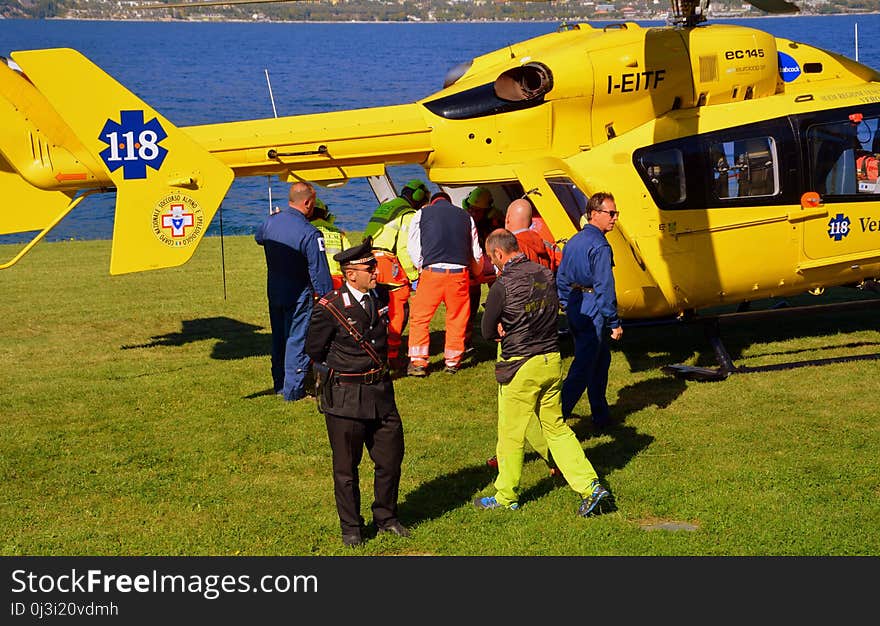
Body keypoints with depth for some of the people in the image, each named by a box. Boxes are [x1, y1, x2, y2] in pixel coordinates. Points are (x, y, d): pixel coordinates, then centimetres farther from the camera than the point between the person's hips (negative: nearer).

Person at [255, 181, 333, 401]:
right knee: (297, 340, 2)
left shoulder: (270, 222, -4)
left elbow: (258, 238, 22)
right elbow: (320, 273, -21)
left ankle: (279, 384, 30)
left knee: (278, 339, 19)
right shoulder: (309, 234, -24)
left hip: (274, 293, 7)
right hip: (299, 296, -7)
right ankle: (293, 390, 5)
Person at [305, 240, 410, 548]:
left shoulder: (379, 297, 3)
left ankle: (385, 517, 31)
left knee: (391, 458, 11)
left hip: (381, 391, 6)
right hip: (345, 397, -6)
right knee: (346, 467, 6)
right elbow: (314, 349, -4)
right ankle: (351, 527, 20)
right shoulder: (329, 308, -16)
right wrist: (338, 372, 6)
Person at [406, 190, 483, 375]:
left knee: (419, 317, 7)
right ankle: (452, 361, 18)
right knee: (457, 318, 13)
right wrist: (476, 273, 40)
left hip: (432, 271, -2)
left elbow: (413, 246, 7)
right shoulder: (465, 216, 19)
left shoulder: (422, 213, 14)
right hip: (459, 272, 2)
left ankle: (418, 362, 3)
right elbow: (476, 253, 23)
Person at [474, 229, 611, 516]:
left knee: (511, 434, 8)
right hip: (553, 361, 6)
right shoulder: (546, 275, 4)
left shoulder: (502, 286, -15)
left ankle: (506, 497, 21)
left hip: (521, 367, -6)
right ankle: (590, 486, 6)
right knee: (556, 427, 15)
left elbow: (488, 332, -6)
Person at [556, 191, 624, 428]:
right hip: (593, 312, -9)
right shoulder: (600, 246, -16)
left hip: (574, 309, 9)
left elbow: (560, 279, 17)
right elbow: (604, 288, -19)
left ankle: (601, 416, 29)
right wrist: (615, 323, -15)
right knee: (583, 368, -7)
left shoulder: (573, 242, 11)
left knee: (601, 360, 21)